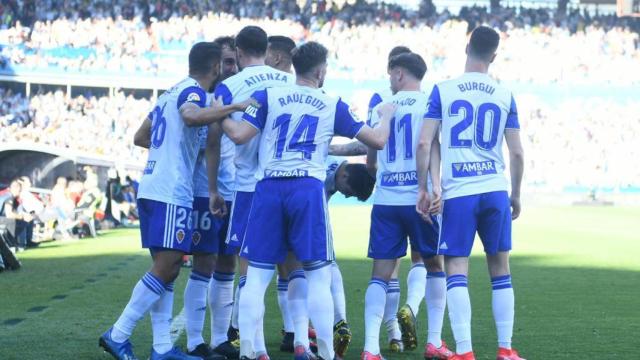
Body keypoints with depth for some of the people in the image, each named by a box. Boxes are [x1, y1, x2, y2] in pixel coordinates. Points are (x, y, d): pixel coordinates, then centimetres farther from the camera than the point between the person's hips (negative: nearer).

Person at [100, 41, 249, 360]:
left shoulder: (170, 94, 21)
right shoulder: (192, 91, -6)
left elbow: (139, 137, 30)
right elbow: (191, 116, -30)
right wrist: (236, 107, -27)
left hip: (151, 190, 10)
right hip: (171, 194, -10)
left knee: (167, 269, 9)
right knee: (164, 269, -8)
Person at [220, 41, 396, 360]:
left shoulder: (268, 96, 11)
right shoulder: (333, 106, 12)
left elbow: (239, 135, 0)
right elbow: (378, 140, 16)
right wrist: (386, 116, 37)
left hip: (267, 188, 1)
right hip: (307, 187, -1)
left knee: (256, 276, 4)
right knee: (318, 277, 4)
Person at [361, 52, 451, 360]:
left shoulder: (381, 109, 12)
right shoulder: (429, 104, 2)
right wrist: (435, 188, -14)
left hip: (384, 200, 2)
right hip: (417, 198, -2)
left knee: (381, 273, 3)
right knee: (434, 265, 15)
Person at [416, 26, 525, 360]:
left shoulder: (443, 90, 0)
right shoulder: (505, 95, 6)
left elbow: (424, 143, -4)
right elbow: (517, 153, 7)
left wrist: (423, 189, 4)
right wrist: (516, 195, 18)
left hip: (458, 193, -2)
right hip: (496, 190, 2)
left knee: (456, 271, -1)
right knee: (500, 270, 11)